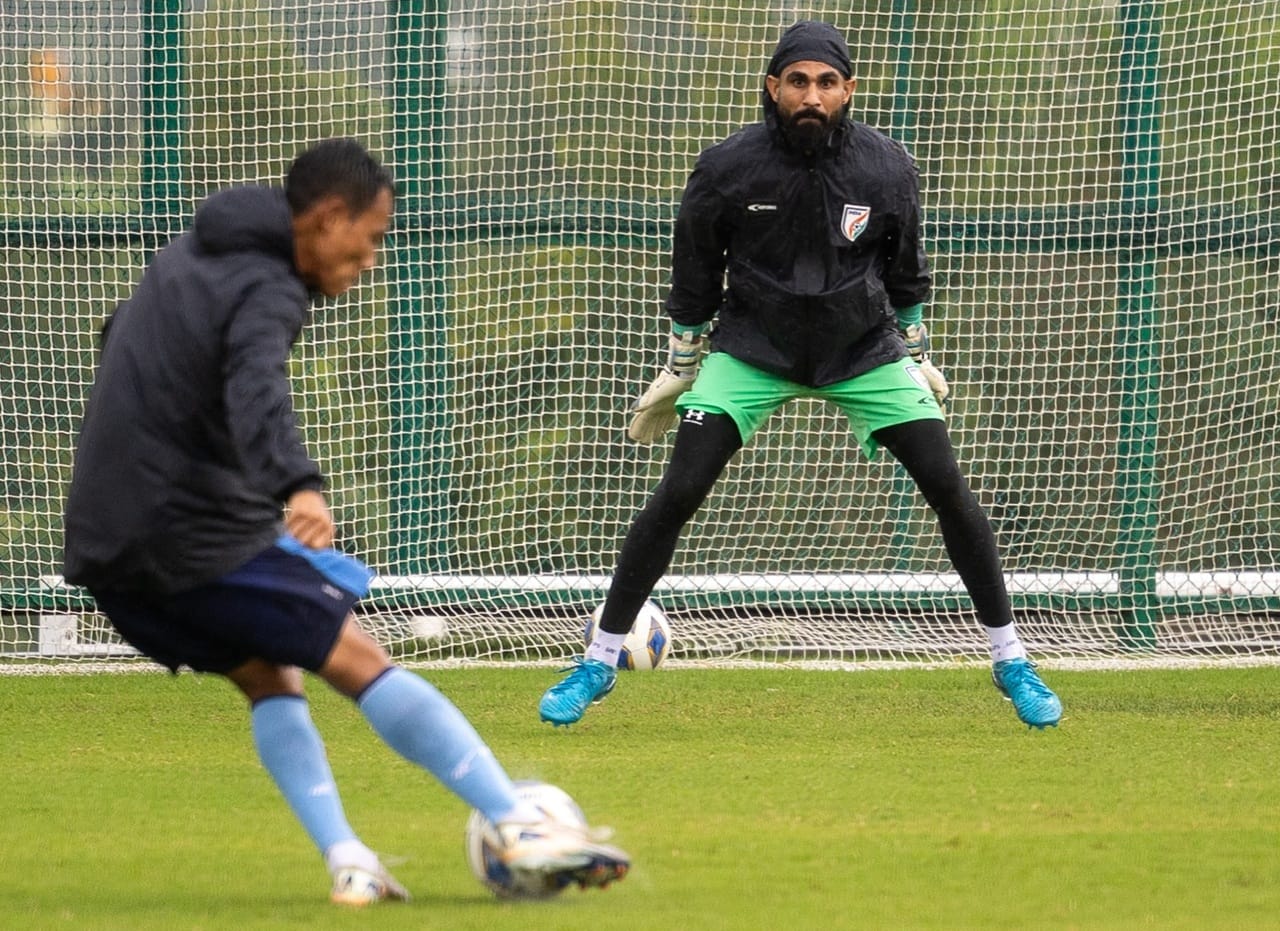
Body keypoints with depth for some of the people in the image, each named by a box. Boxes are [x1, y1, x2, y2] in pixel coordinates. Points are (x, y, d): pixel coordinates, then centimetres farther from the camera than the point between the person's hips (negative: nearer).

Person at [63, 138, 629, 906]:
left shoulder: (188, 258, 16)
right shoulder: (268, 290, -13)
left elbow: (122, 340, 38)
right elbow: (257, 392, -36)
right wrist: (299, 488, -54)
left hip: (107, 550, 9)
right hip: (198, 541, -9)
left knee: (269, 678, 18)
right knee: (362, 664, -6)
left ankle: (347, 862, 4)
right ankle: (524, 830, -10)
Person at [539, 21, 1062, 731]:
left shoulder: (886, 170, -13)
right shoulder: (726, 169, -17)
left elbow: (905, 273, 5)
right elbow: (694, 279, -2)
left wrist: (916, 360, 13)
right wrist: (678, 370, 5)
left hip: (864, 351, 1)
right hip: (751, 349, -1)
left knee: (949, 491, -7)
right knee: (677, 493, -13)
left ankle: (1011, 663, 8)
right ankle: (598, 664, -1)